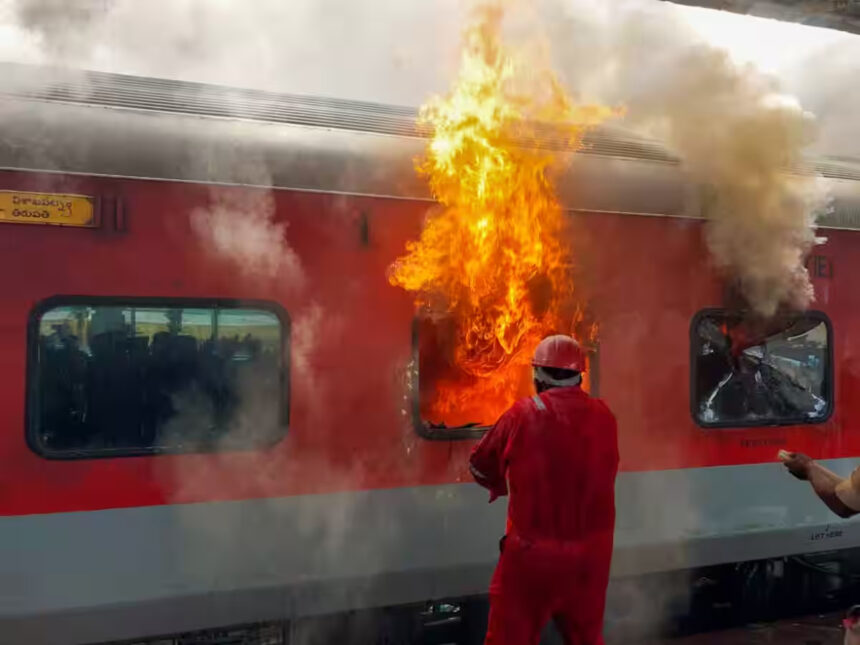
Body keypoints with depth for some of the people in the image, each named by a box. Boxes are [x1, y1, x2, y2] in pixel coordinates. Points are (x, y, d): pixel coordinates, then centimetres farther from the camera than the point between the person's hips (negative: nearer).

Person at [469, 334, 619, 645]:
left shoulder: (523, 414, -10)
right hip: (591, 553, 4)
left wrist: (503, 484, 22)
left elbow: (481, 468, 1)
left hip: (533, 553, -4)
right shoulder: (604, 416, -1)